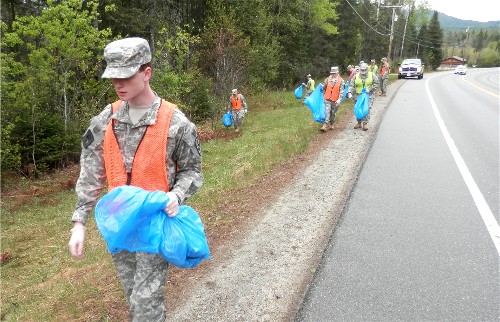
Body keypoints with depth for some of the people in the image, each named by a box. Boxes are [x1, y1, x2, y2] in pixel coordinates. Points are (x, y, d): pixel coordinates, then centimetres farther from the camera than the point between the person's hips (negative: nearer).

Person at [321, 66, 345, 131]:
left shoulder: (341, 81, -3)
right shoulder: (327, 79, 1)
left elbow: (341, 91, -8)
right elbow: (323, 88, 11)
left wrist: (339, 99, -18)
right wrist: (323, 95, 5)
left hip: (335, 101, 0)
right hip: (327, 99, 0)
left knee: (333, 113, 11)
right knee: (327, 112, -10)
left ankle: (332, 125, 26)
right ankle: (325, 126, -12)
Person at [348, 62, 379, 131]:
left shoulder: (372, 75, 0)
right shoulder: (356, 76, 0)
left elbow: (376, 83, 3)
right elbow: (351, 86, -4)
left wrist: (370, 89, -11)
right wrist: (350, 93, -20)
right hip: (358, 95, 2)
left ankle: (365, 123, -4)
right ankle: (359, 123, 21)